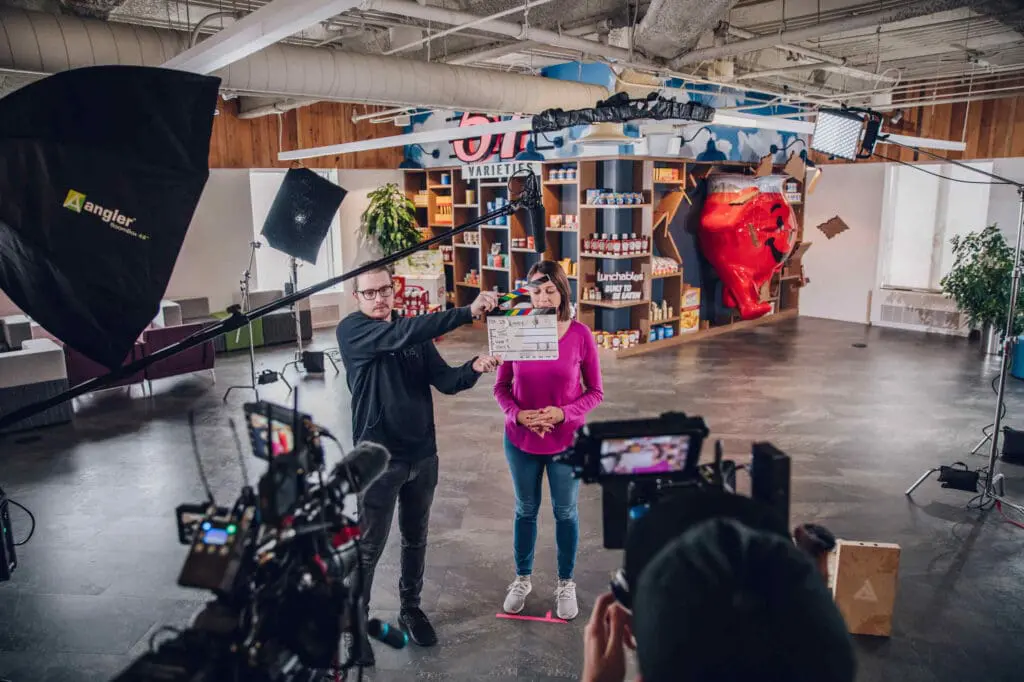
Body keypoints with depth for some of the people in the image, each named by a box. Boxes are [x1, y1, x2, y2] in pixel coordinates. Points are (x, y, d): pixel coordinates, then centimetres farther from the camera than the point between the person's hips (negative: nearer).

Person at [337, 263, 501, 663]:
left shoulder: (414, 334, 5)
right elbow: (401, 336, -29)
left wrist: (474, 368, -23)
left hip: (423, 456, 5)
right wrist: (468, 312, -35)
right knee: (370, 547, 6)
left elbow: (445, 381, 0)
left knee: (416, 540, 18)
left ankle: (411, 609, 38)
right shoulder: (351, 331, -12)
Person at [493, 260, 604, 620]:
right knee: (525, 510, 19)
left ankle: (566, 584, 37)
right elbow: (501, 387, -2)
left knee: (565, 512, 16)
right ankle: (522, 579, 40)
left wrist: (565, 413, -21)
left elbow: (595, 391, -6)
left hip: (567, 442, -1)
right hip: (521, 441, 1)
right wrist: (517, 414, -20)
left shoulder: (580, 334, -13)